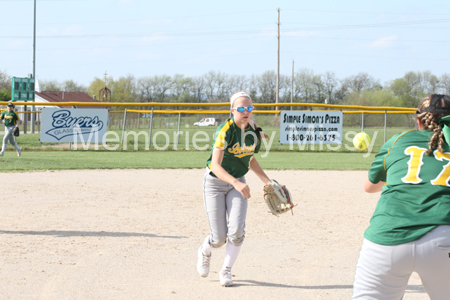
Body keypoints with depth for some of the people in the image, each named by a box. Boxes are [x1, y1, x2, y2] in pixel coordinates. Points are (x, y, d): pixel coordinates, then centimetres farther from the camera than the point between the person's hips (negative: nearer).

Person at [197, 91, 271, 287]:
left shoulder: (254, 132, -4)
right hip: (215, 182, -4)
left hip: (238, 183, 4)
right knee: (219, 238, -4)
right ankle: (204, 252, 34)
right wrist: (236, 183, -46)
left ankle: (226, 271, 6)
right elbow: (215, 165, -32)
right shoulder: (225, 131, -24)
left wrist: (266, 180, 1)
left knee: (236, 231, -16)